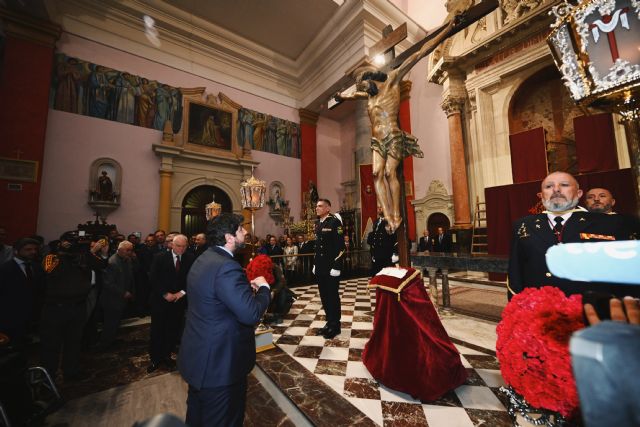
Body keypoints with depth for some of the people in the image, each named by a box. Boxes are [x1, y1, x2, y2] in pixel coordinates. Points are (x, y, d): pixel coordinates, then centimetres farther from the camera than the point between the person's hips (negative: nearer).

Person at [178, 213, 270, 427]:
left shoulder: (204, 259, 2)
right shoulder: (226, 266, -30)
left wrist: (247, 287, 1)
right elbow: (251, 313, -33)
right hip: (219, 363, -10)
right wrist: (263, 287, -16)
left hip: (198, 357, 10)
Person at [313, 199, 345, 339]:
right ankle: (330, 322, 31)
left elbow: (341, 246, -18)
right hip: (320, 267, 8)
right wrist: (315, 264, 16)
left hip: (331, 267, -7)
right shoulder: (318, 224, 11)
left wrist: (336, 266, -20)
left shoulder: (334, 222, -13)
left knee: (333, 296, 4)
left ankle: (335, 325, 21)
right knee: (324, 295, 15)